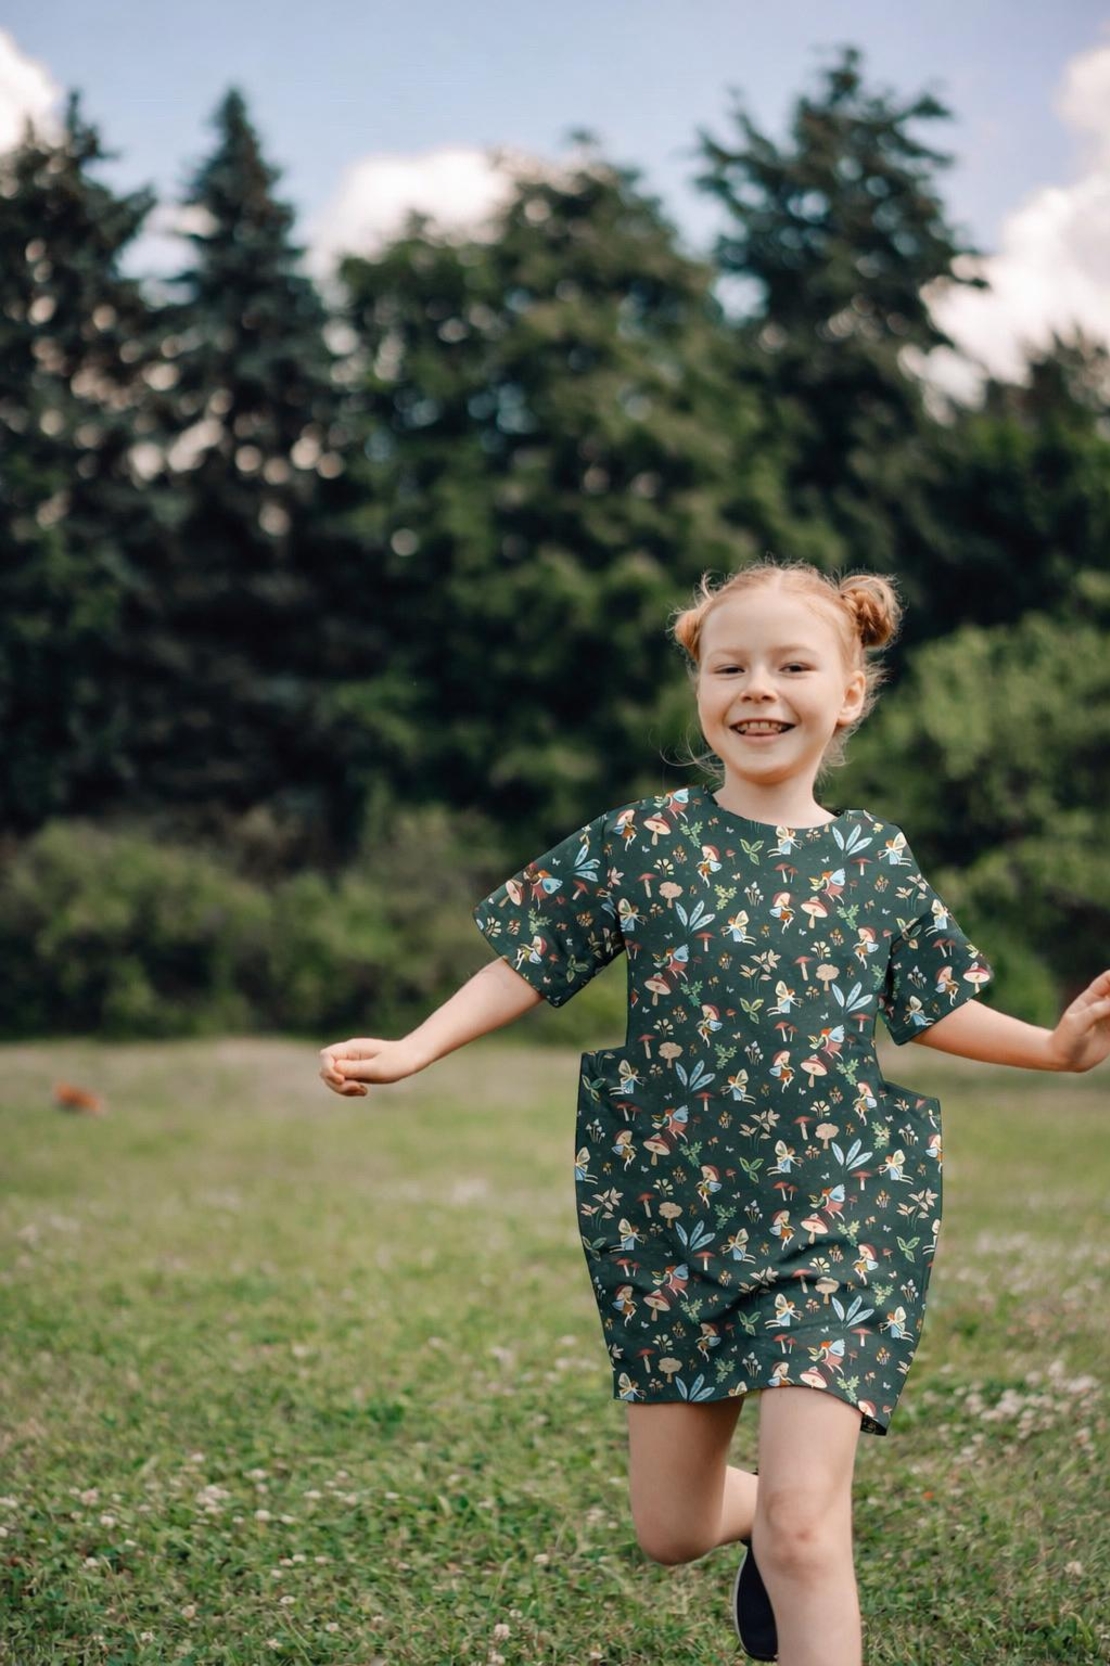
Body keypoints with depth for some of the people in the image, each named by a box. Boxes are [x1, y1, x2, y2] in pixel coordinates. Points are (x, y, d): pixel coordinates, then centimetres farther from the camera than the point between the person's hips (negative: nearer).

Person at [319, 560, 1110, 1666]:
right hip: (672, 1218, 1)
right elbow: (526, 965, 1)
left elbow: (932, 1008, 13)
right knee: (670, 1531, 12)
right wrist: (413, 1049, -9)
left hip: (837, 1218, -1)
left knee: (801, 1519, -14)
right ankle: (767, 1527, 46)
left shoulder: (877, 861, 2)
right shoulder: (640, 843, -3)